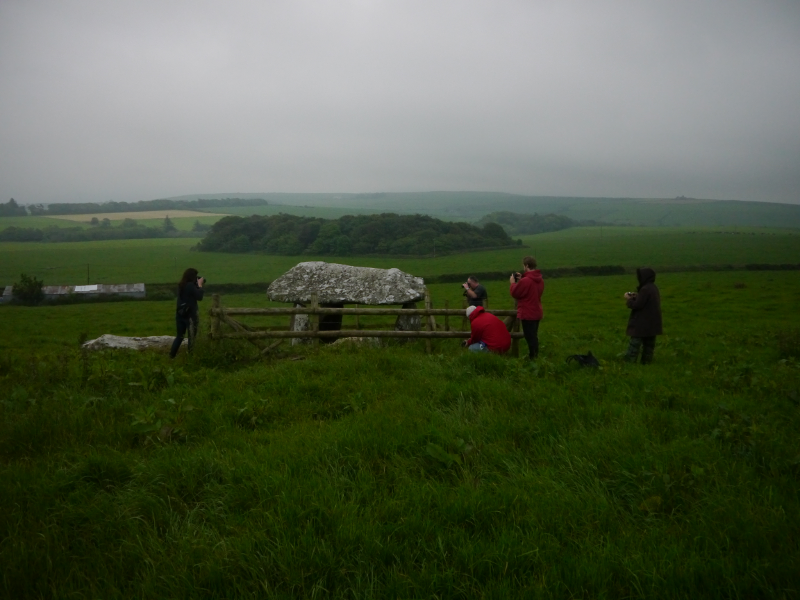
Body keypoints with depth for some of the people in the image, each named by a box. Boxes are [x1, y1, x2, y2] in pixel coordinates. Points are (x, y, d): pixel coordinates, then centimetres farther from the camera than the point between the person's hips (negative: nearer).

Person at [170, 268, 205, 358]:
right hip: (189, 314, -7)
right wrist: (200, 285, -5)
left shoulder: (181, 285, 8)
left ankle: (171, 355, 14)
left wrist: (198, 285, 6)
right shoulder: (190, 285, -17)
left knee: (180, 336, 15)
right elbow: (199, 297, -15)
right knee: (192, 337, 6)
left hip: (180, 313, 7)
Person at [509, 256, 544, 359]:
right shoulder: (540, 279, 6)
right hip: (537, 313, 9)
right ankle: (535, 357, 27)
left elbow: (514, 293, -14)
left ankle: (532, 358, 0)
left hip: (527, 314, -9)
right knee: (534, 336, 19)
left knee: (530, 337, -3)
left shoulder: (525, 281, -24)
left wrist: (513, 283, 2)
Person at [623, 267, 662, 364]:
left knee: (634, 345, -7)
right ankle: (647, 362, 16)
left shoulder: (645, 289, -20)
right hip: (652, 324, 10)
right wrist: (636, 297, 9)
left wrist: (629, 299, -4)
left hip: (642, 325, -10)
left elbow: (637, 305, -20)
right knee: (649, 345, 12)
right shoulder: (653, 288, 10)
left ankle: (629, 363, -8)